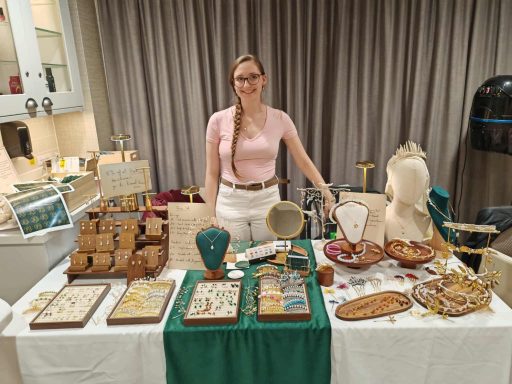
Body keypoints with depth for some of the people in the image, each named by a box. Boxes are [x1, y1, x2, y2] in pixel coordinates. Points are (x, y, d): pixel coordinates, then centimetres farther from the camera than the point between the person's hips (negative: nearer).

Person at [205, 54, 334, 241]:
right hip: (230, 202, -1)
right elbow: (212, 173, -2)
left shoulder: (280, 119, -4)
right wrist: (211, 215, -3)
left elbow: (303, 160, 3)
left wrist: (324, 188, -8)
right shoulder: (218, 120, -7)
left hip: (268, 200, 1)